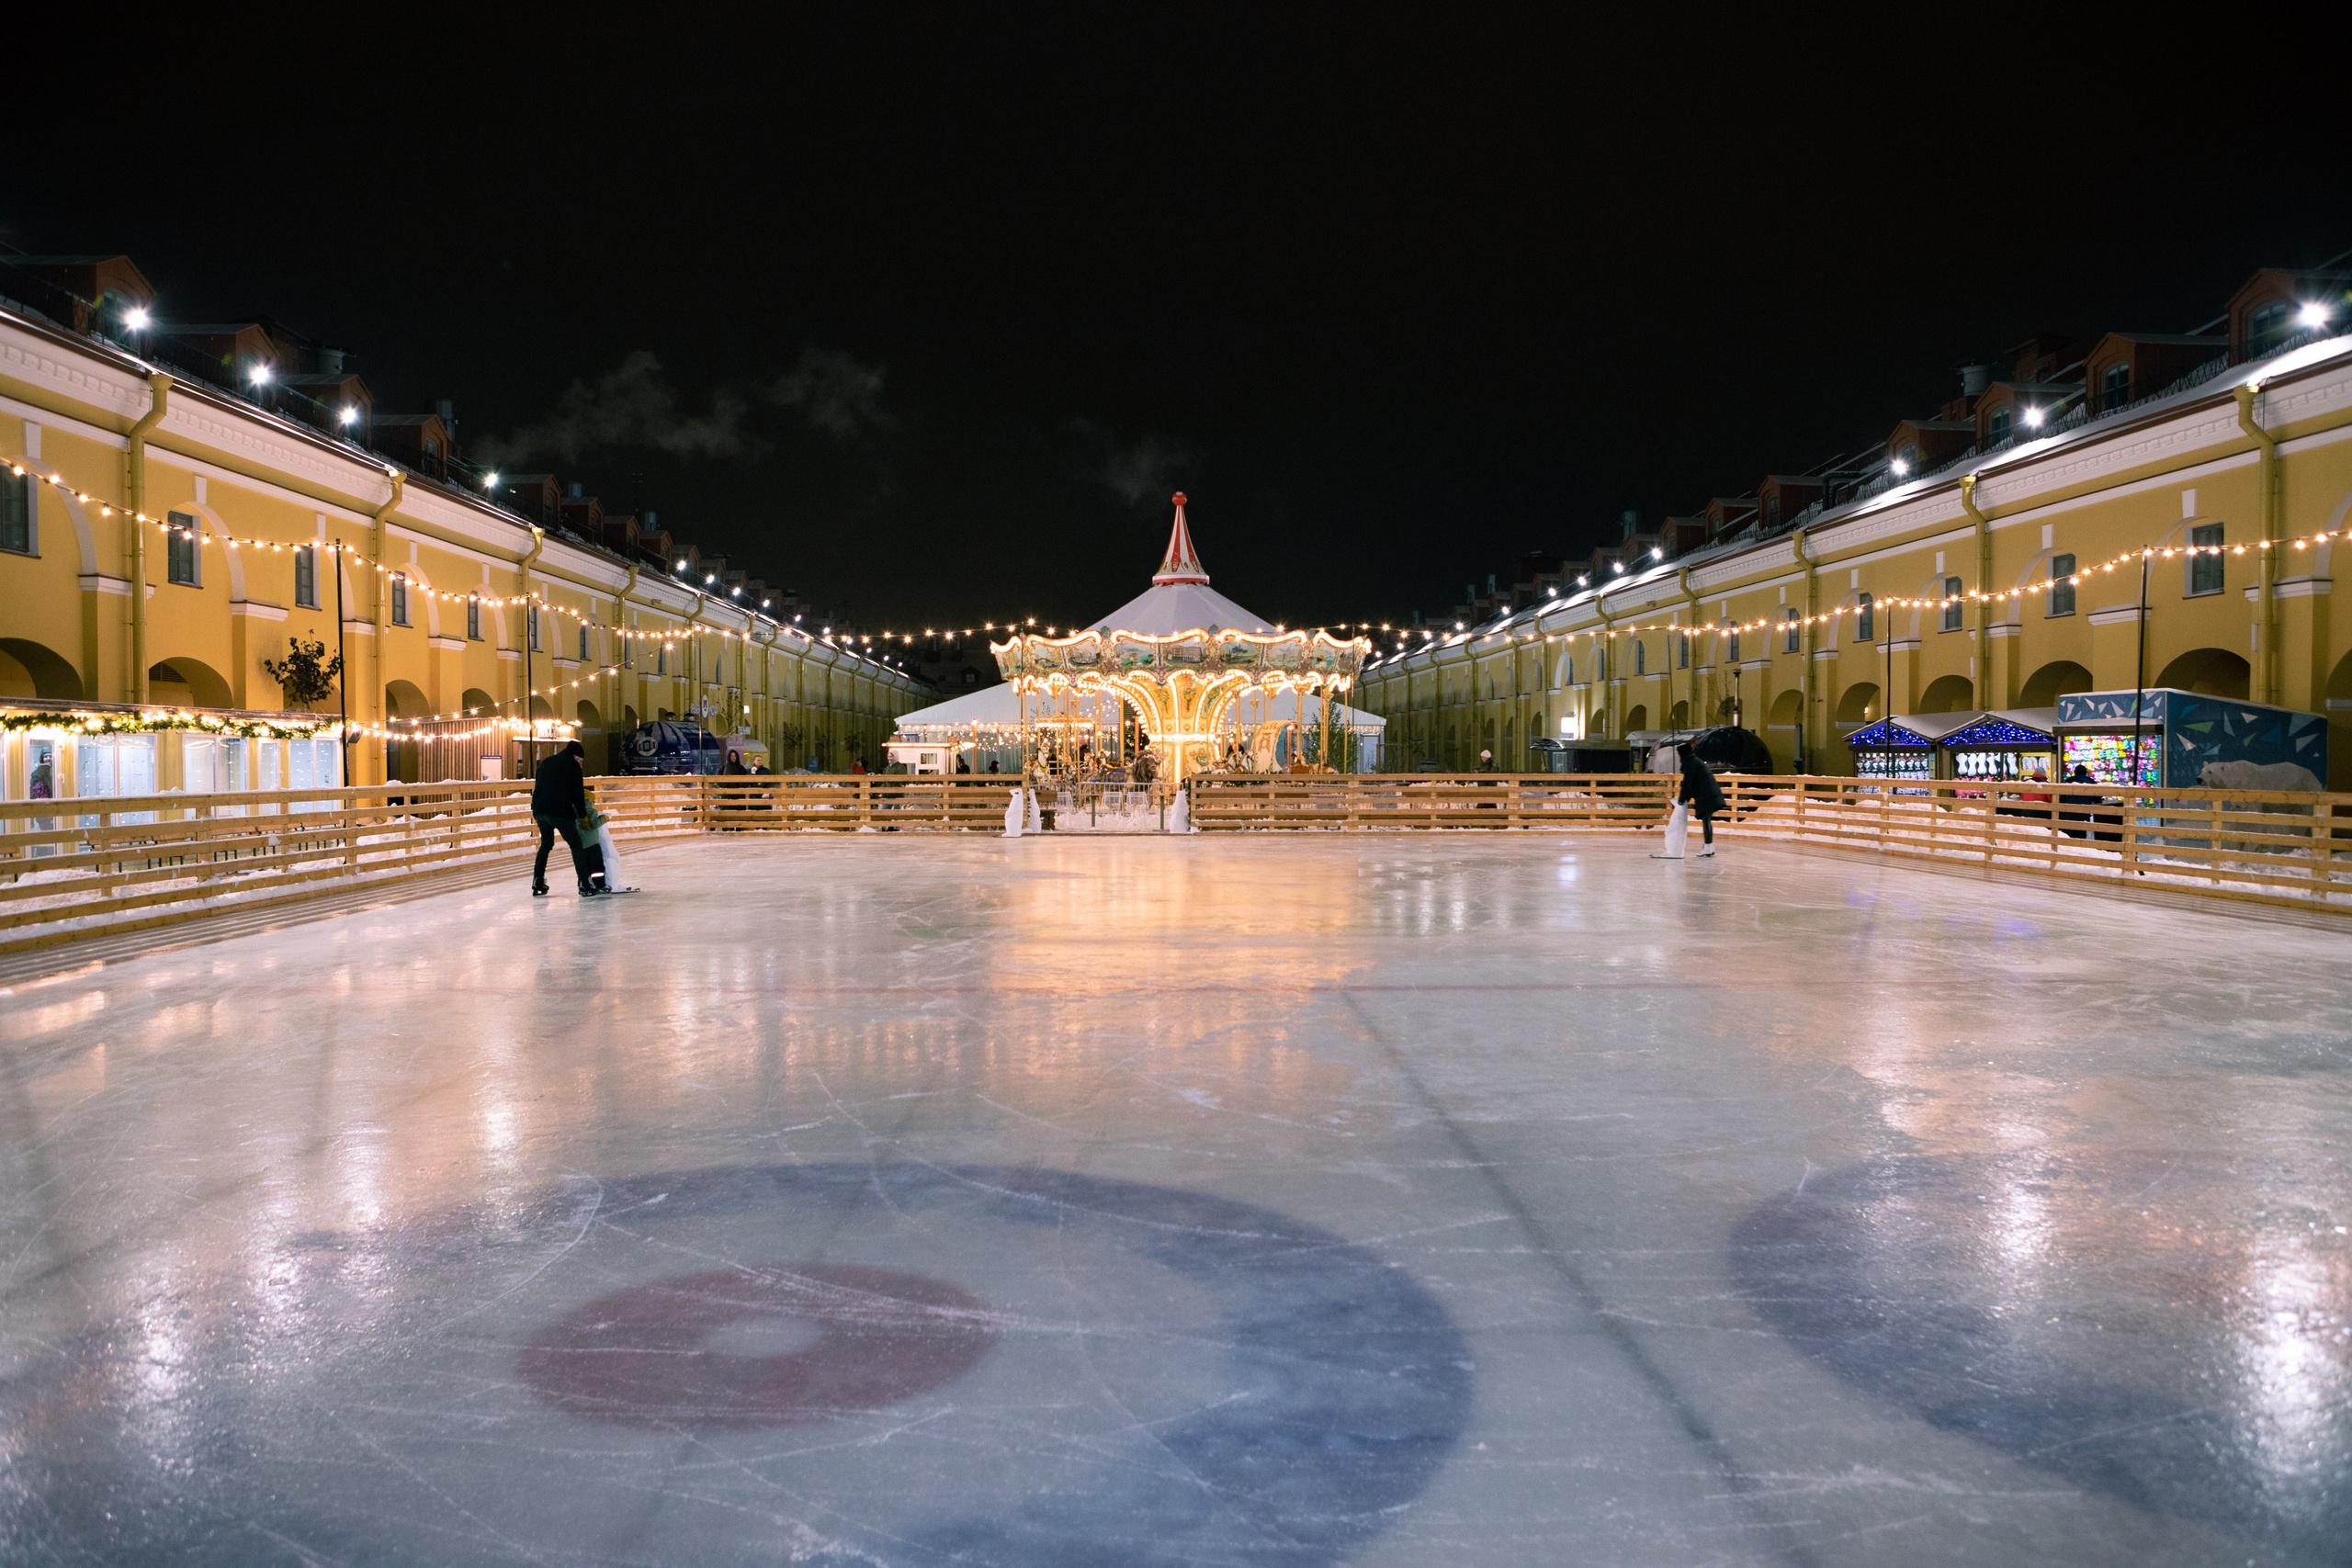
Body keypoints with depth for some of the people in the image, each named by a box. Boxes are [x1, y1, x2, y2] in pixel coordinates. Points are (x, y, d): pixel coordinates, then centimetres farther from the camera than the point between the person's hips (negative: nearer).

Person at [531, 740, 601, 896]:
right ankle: (585, 885, -8)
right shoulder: (572, 764, 3)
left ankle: (537, 884, 23)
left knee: (546, 843, 25)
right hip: (560, 811, -7)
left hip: (539, 810, 7)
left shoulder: (545, 763, 22)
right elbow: (578, 792, 1)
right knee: (576, 845, -1)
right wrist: (583, 815, 8)